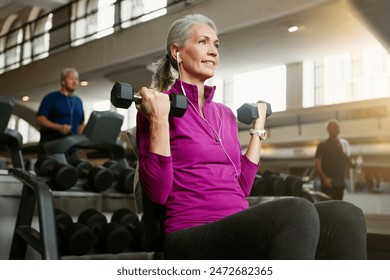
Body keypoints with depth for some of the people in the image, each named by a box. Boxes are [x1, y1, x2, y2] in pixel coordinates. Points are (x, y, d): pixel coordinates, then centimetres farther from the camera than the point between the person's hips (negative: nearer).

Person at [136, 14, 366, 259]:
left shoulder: (225, 114, 20)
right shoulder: (156, 106, 1)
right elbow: (157, 192, -8)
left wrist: (258, 126, 23)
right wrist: (159, 120, -15)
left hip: (237, 232, 7)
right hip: (191, 236, -6)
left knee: (344, 215, -19)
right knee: (296, 212, -34)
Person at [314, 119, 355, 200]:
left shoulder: (343, 144, 15)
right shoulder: (323, 145, 0)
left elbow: (349, 161, 21)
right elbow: (317, 164, -7)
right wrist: (324, 178, -21)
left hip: (340, 183, 6)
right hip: (328, 184, -6)